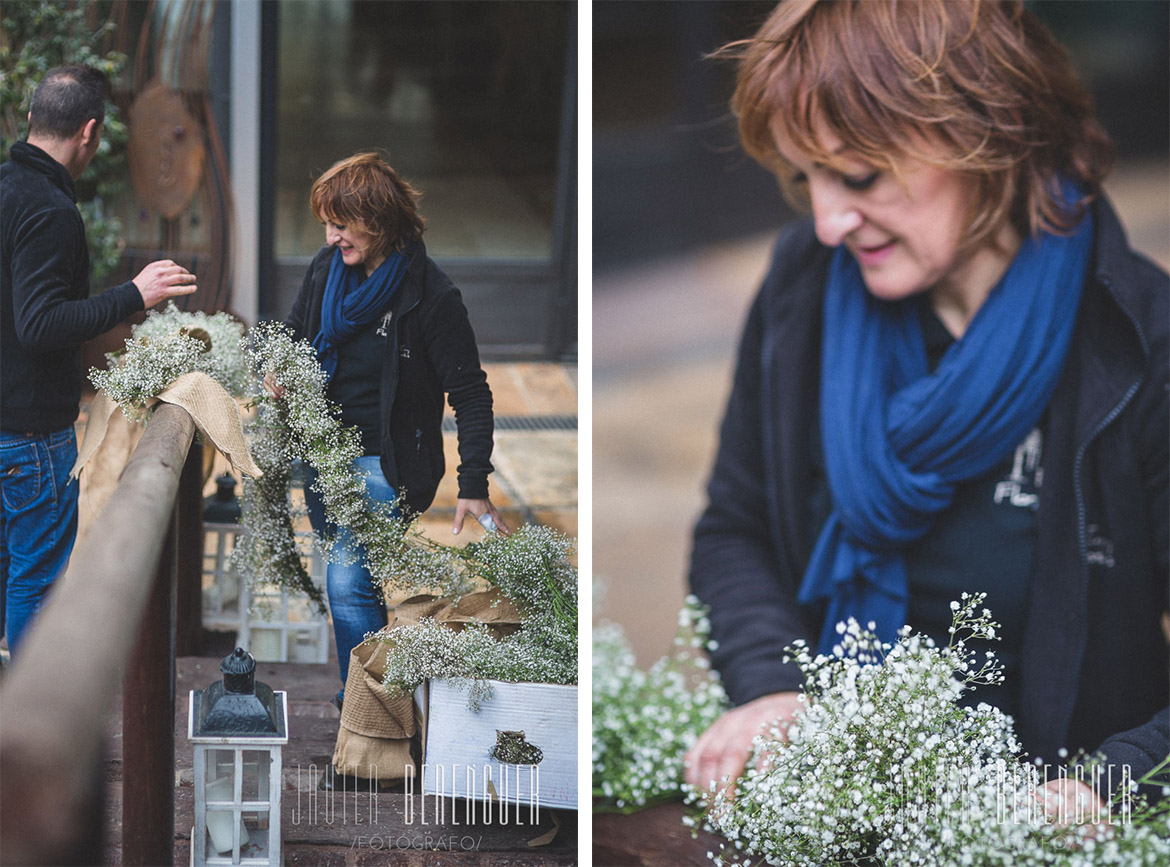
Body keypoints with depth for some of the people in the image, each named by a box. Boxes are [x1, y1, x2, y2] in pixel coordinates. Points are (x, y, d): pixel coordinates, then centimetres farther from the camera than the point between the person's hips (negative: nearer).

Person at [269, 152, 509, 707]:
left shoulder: (431, 297, -18)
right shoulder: (326, 268, -1)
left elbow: (471, 395, -16)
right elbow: (295, 331, 18)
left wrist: (474, 488, -23)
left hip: (384, 462, -7)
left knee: (347, 582, -15)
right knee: (340, 574, 15)